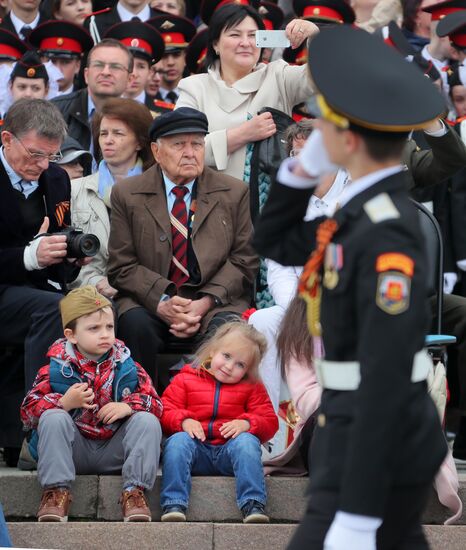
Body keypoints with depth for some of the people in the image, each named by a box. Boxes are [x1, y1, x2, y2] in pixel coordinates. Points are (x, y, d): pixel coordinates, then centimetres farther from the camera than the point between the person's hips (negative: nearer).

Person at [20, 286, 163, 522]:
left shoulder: (126, 367, 1)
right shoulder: (55, 369, -5)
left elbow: (154, 403, 1)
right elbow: (28, 411, -9)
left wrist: (129, 406, -21)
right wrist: (64, 403, -26)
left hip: (112, 452, 1)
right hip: (74, 448, -1)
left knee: (148, 421, -20)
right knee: (53, 418, -28)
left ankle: (134, 491, -21)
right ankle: (56, 491, -25)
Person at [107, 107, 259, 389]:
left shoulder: (234, 193, 9)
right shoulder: (127, 194, 6)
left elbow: (244, 261, 6)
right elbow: (122, 266, 2)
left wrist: (205, 302, -12)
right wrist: (161, 302, -16)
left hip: (215, 302, 0)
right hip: (149, 300, 0)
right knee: (135, 323, -32)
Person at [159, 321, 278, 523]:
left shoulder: (252, 388, 16)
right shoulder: (186, 379, 13)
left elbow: (269, 422, 6)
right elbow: (165, 412, 5)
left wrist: (247, 423, -16)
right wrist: (184, 421, -17)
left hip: (229, 452, 0)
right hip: (196, 449, 0)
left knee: (247, 441, -31)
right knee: (178, 440, -31)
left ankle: (253, 504, -38)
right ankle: (174, 504, -38)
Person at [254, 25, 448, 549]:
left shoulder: (387, 237, -25)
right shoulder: (369, 210, 6)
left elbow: (387, 382, -27)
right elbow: (275, 244, 23)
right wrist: (308, 162, 6)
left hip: (379, 460, -10)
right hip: (361, 437, 10)